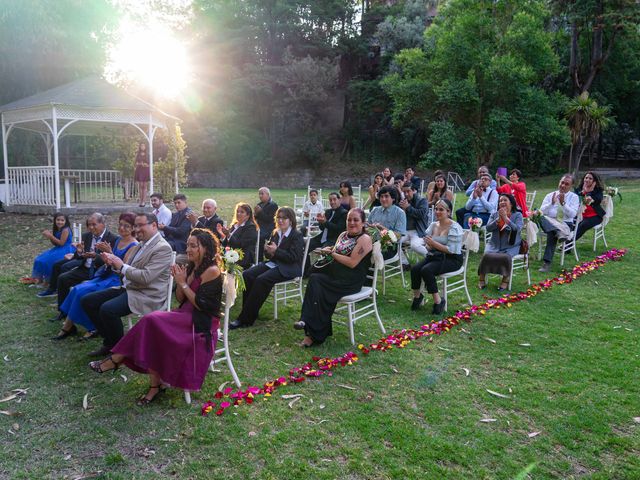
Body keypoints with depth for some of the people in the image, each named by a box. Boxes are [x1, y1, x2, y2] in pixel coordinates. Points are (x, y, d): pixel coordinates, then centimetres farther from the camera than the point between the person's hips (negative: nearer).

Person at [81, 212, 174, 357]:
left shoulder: (162, 248, -15)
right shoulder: (140, 245, 13)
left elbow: (146, 277, -24)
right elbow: (127, 270, 19)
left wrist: (122, 266, -14)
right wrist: (114, 263, -1)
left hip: (146, 296, -10)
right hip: (127, 288, 10)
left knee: (107, 309, -30)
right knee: (87, 301, 4)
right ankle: (109, 341, 13)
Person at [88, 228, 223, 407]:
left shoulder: (211, 271, -12)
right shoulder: (191, 268, 13)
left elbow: (201, 305, -17)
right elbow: (181, 300, 12)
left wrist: (183, 283, -12)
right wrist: (179, 281, -5)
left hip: (202, 324, -8)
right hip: (187, 316, 8)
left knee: (153, 321, -23)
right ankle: (155, 386, -18)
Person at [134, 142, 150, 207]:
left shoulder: (147, 155, 8)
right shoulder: (137, 154, 8)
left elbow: (149, 164, 8)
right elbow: (136, 163, 6)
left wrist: (146, 165, -12)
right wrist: (140, 164, -12)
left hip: (145, 171, 0)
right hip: (139, 170, 0)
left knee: (144, 186, -1)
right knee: (140, 185, -4)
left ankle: (144, 201, -2)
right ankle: (140, 201, -2)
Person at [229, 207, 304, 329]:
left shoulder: (297, 236, -6)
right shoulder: (275, 233, 15)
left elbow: (294, 257, -16)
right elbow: (268, 254, 15)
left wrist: (276, 251, -21)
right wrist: (268, 251, -10)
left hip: (288, 268, -7)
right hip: (273, 263, 8)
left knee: (261, 279, -30)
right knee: (246, 275, -16)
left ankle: (246, 319, -25)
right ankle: (249, 311, -11)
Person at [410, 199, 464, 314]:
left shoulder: (454, 228, -10)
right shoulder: (433, 225, 11)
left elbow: (451, 250, -17)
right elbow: (427, 244, 11)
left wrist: (434, 243, -19)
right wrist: (428, 245, -13)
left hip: (452, 259, -6)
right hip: (435, 256, 6)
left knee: (426, 270, -30)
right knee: (415, 269, -20)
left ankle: (438, 301, -15)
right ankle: (417, 296, 4)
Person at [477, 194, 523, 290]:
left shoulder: (517, 215, 2)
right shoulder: (494, 214, 10)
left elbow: (517, 229, -15)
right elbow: (488, 228, -3)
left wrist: (506, 218, -20)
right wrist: (498, 219, -15)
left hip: (511, 246, -2)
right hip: (494, 245, 2)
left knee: (506, 257, -32)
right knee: (486, 255, -25)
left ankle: (506, 279, -12)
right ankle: (481, 278, -8)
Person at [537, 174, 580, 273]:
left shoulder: (574, 197, 11)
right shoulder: (550, 195, 16)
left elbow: (572, 214, -4)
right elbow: (542, 211, 3)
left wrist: (563, 203, -14)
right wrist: (552, 203, -12)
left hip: (565, 224, -2)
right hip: (549, 222, 2)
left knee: (552, 233, -35)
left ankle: (547, 263, -37)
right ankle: (559, 232, -55)